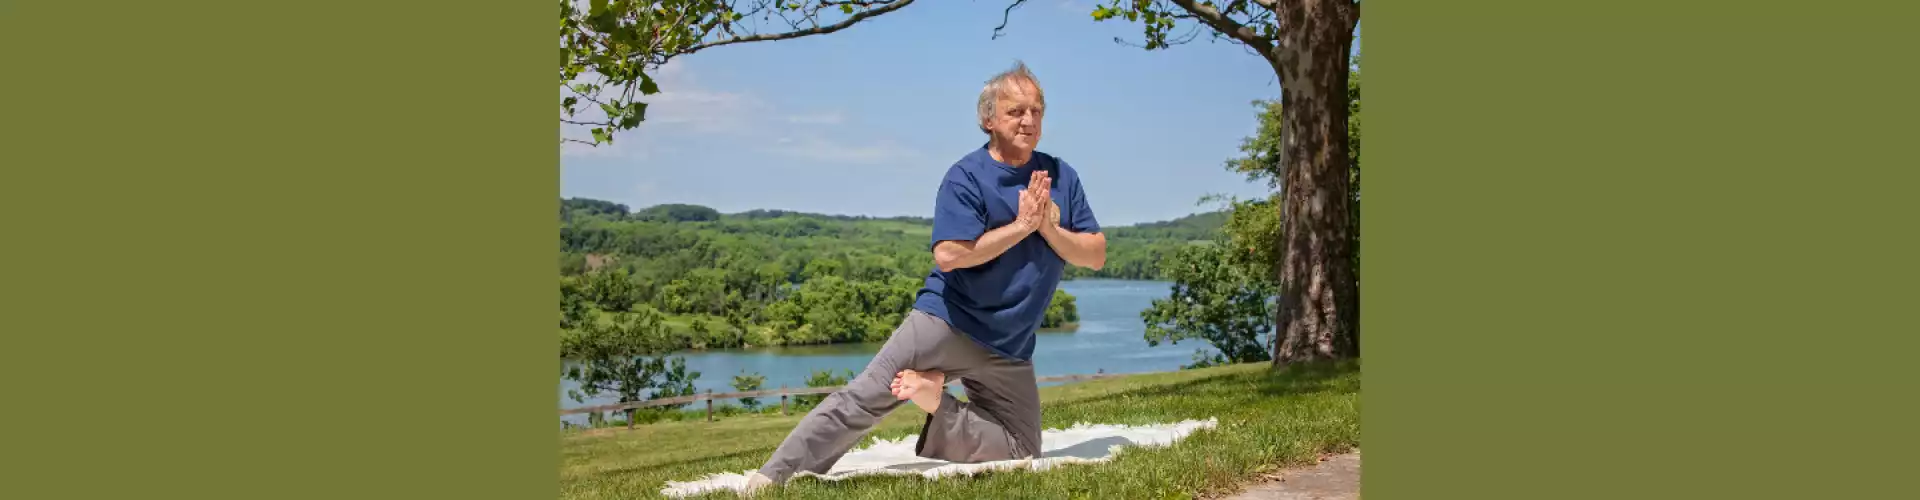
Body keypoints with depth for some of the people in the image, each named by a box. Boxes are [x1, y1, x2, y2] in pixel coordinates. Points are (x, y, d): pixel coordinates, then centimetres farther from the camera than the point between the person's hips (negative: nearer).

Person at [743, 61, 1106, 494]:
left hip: (1009, 349, 5)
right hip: (946, 323, -5)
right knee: (862, 400, -13)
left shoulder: (1061, 177, 5)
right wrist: (1021, 225, -18)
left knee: (1022, 454, 1)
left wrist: (1048, 227, -14)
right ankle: (773, 478, -7)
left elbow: (1096, 256, 2)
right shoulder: (966, 177, -8)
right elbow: (949, 254, -22)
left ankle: (935, 402, 6)